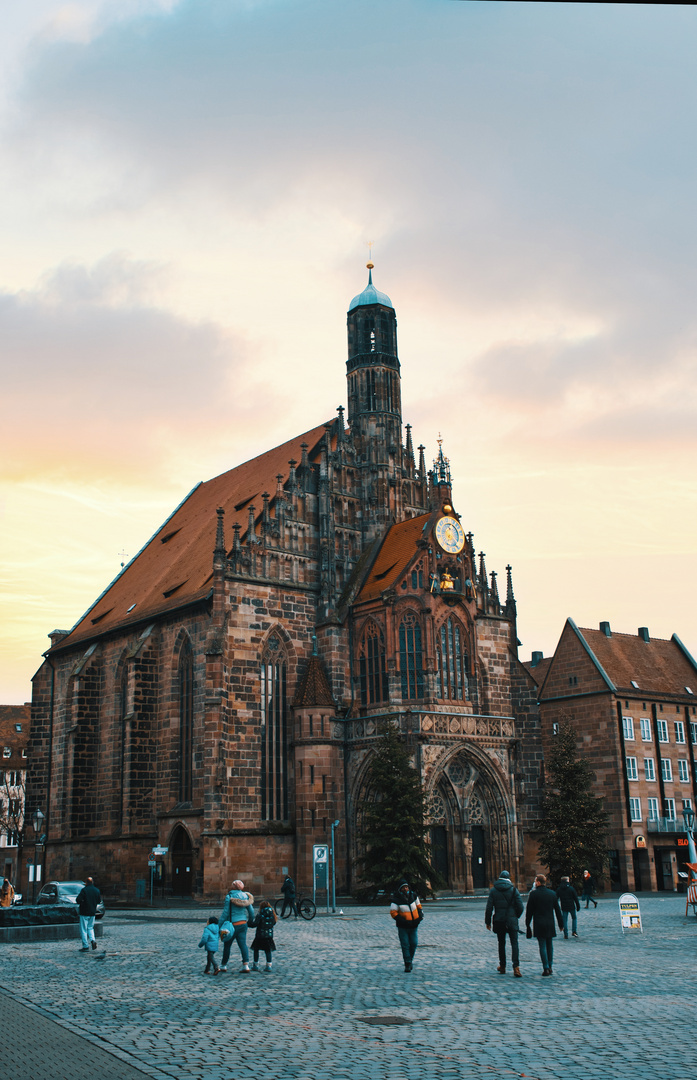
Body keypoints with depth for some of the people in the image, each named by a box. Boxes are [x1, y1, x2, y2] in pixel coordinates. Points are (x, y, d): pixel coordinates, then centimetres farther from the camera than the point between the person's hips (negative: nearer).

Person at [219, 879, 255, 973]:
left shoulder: (229, 897, -12)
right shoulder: (245, 896, 5)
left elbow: (225, 912, -14)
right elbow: (251, 911, 13)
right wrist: (250, 920, 30)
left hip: (232, 924, -5)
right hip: (243, 923, 5)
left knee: (227, 945, 9)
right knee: (243, 944, 3)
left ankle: (223, 965, 20)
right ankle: (246, 965, -8)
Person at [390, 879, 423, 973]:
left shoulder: (413, 896, 2)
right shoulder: (396, 900, -13)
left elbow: (418, 906, 18)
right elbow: (393, 912, -12)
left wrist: (420, 916, 4)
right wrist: (403, 921, -19)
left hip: (414, 925, 4)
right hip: (403, 927, -4)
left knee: (414, 944, 6)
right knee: (405, 945, -4)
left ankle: (410, 960, 27)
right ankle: (407, 964, 4)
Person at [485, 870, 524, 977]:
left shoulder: (493, 890, 0)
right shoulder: (514, 889, -2)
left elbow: (489, 907, -2)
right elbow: (520, 907, -4)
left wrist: (488, 921, 6)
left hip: (499, 921, 1)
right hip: (512, 921, -1)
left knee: (501, 943, 15)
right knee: (514, 943, -2)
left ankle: (502, 966, 22)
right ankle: (516, 967, -17)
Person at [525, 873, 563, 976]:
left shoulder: (533, 894, -7)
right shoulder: (552, 893, 5)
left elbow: (529, 910, -4)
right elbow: (558, 910, 10)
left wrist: (527, 923, 5)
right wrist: (560, 924, 17)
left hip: (539, 924, -4)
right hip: (550, 923, 4)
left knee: (542, 946, 0)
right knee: (550, 945, 13)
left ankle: (546, 968, -2)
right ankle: (550, 967, 15)